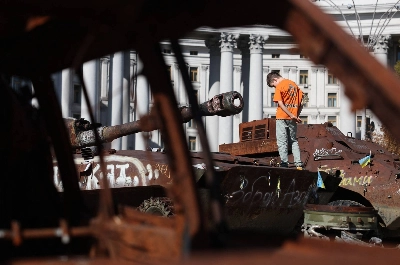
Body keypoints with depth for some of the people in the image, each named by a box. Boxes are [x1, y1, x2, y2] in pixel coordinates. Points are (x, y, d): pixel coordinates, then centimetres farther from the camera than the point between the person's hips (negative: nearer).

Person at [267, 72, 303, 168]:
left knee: (282, 142, 1)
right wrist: (296, 115, 6)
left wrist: (293, 116, -14)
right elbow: (302, 102, 10)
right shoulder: (294, 84, 11)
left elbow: (281, 104, -16)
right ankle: (298, 164, 5)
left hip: (282, 118, -6)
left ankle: (284, 164, -1)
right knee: (294, 141, 13)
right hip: (293, 119, 6)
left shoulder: (279, 86, -8)